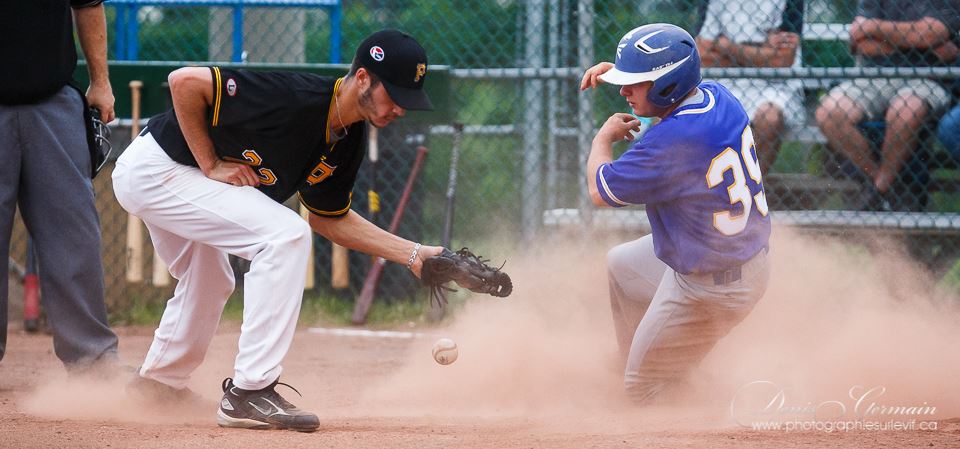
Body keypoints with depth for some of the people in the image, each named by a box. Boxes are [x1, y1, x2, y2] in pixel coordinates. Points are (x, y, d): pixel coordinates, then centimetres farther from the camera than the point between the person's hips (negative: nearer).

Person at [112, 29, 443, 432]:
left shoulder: (347, 142, -1)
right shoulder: (296, 96, -29)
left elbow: (330, 218, 11)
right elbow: (185, 82, -29)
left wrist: (414, 255, 2)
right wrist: (211, 166, -22)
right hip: (152, 168, -10)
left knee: (209, 285, 29)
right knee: (285, 236, -20)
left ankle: (157, 383, 53)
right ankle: (250, 391, -19)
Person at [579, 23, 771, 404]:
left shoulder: (670, 142, -33)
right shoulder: (718, 97, -7)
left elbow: (600, 191, -17)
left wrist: (604, 137, 1)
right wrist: (616, 72, 9)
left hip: (709, 291, -10)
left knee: (644, 391, 6)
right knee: (620, 264, 34)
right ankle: (631, 361, 46)